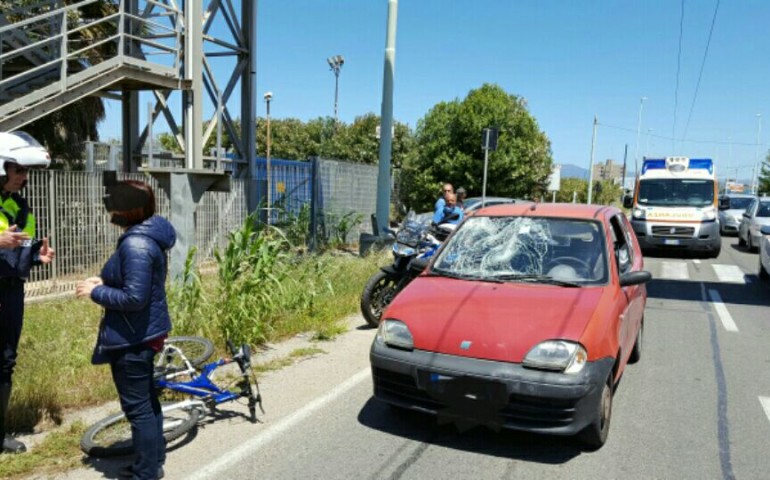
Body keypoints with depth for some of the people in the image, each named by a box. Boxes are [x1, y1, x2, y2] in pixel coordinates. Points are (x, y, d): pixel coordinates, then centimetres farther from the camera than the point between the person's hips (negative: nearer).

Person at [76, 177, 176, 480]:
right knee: (146, 399, 21)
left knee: (136, 406, 3)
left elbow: (134, 298, -28)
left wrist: (95, 292, -15)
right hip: (145, 332, 11)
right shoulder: (146, 236, 7)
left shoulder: (136, 244, -24)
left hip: (132, 338, -11)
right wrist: (105, 282, 7)